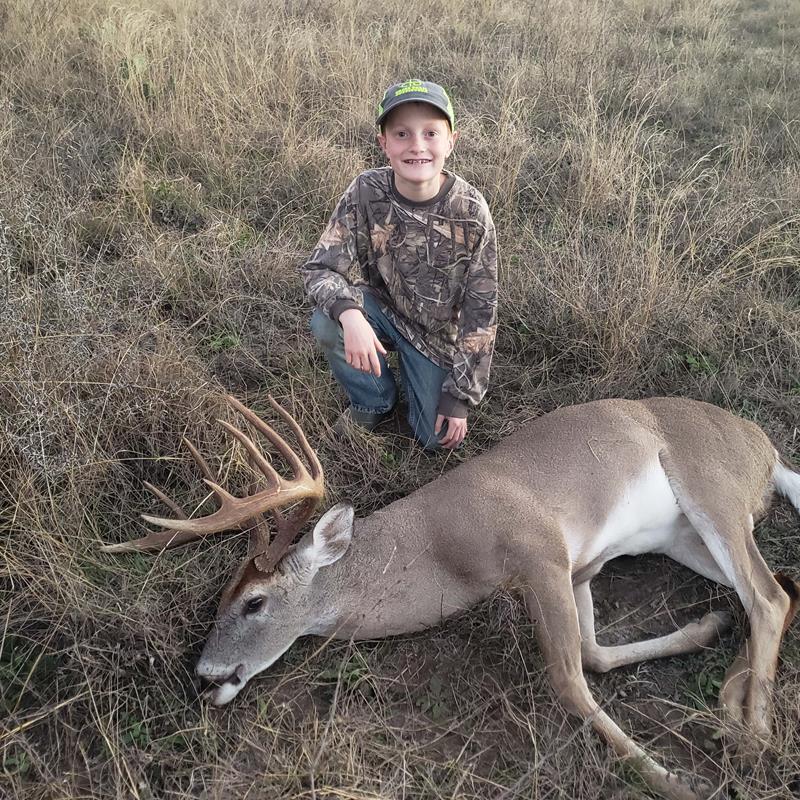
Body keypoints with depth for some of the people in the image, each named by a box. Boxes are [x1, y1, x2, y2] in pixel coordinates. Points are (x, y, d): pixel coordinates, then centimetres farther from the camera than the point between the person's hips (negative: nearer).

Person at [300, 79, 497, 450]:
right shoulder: (367, 191, -22)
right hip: (381, 309, 1)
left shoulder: (471, 211, -24)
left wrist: (460, 395, -17)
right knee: (326, 322, -30)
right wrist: (349, 313, -44)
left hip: (437, 331, -1)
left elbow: (480, 309, -17)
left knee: (436, 437, -5)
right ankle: (374, 401, -1)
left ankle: (416, 371, 27)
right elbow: (321, 267, -20)